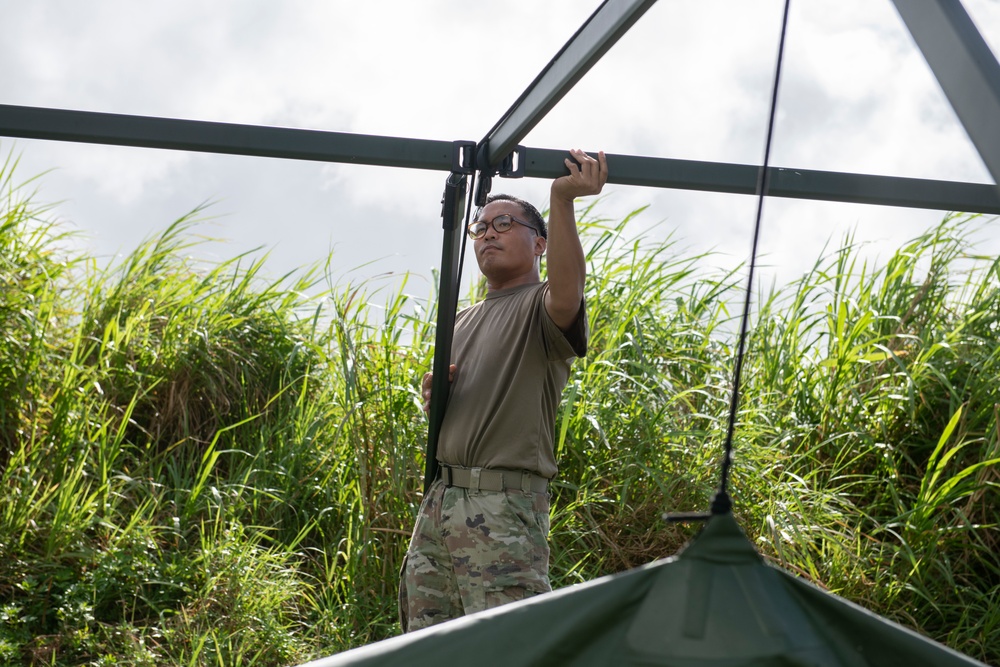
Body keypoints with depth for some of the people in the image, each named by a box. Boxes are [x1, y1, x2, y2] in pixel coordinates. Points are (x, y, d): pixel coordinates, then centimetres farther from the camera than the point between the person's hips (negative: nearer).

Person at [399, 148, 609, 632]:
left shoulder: (541, 305, 1)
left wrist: (562, 200, -37)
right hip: (438, 500, 8)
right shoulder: (460, 322, 25)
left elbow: (567, 292, -26)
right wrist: (432, 397, 7)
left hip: (504, 503, -8)